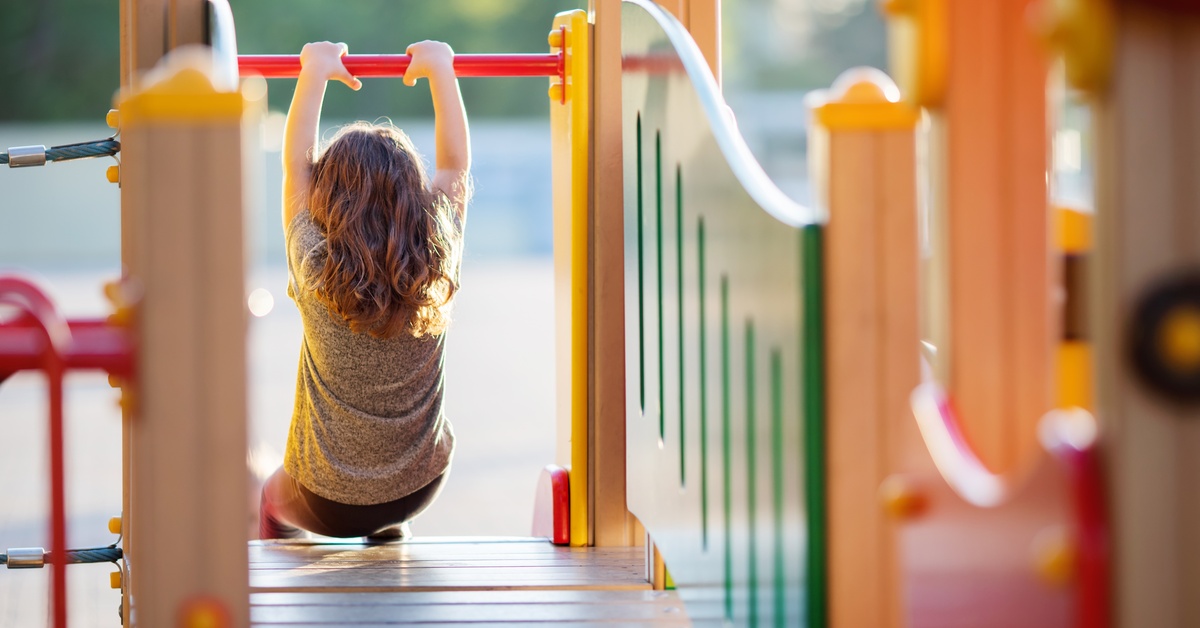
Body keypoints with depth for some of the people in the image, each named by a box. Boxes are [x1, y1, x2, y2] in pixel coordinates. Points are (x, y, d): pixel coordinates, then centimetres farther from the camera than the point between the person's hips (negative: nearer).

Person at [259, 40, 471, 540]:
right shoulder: (438, 269, -20)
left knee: (274, 495, 33)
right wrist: (440, 71, 4)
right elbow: (455, 165, -4)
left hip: (327, 504, -2)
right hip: (420, 490, 2)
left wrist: (315, 75, -1)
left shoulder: (315, 270, -25)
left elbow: (296, 166, -9)